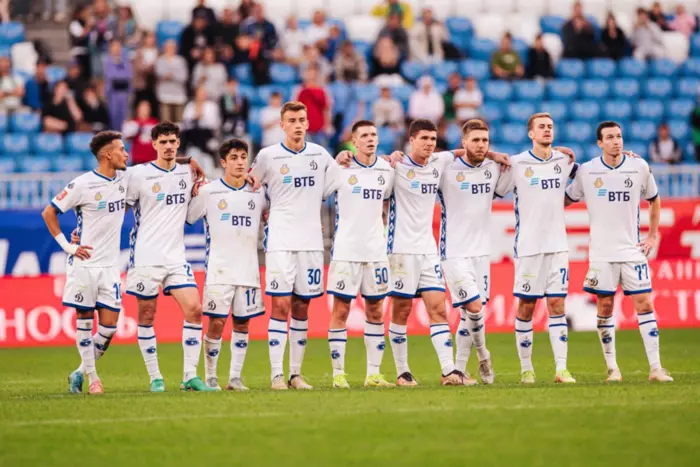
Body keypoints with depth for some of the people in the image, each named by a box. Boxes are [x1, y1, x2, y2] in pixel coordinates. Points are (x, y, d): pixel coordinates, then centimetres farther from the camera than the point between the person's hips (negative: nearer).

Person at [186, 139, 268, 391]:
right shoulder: (208, 192, -1)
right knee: (216, 322, -8)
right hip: (219, 271, -3)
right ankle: (210, 377, 3)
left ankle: (235, 377, 11)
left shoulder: (258, 193, 8)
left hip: (249, 270, 3)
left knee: (242, 323, 4)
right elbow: (187, 218, 6)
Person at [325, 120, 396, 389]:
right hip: (346, 250, -4)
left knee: (375, 311, 6)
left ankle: (373, 373, 11)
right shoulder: (341, 168, -6)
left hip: (376, 250, 4)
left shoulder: (387, 170, 7)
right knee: (341, 310, -3)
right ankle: (338, 373, 2)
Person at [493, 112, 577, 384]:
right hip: (528, 247, -3)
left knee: (557, 305, -1)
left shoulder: (564, 161, 8)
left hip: (558, 245, 3)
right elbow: (496, 192, 3)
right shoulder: (516, 164, -4)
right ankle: (526, 368, 10)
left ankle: (561, 368, -3)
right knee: (526, 307, 1)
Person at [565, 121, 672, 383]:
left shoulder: (639, 167, 0)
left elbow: (654, 200, 16)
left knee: (644, 304, -5)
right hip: (602, 253, 0)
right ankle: (612, 368, 11)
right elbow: (567, 200, 12)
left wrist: (653, 236, 10)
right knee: (605, 307, 1)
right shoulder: (586, 171, -2)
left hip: (633, 250, 0)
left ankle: (656, 368, -3)